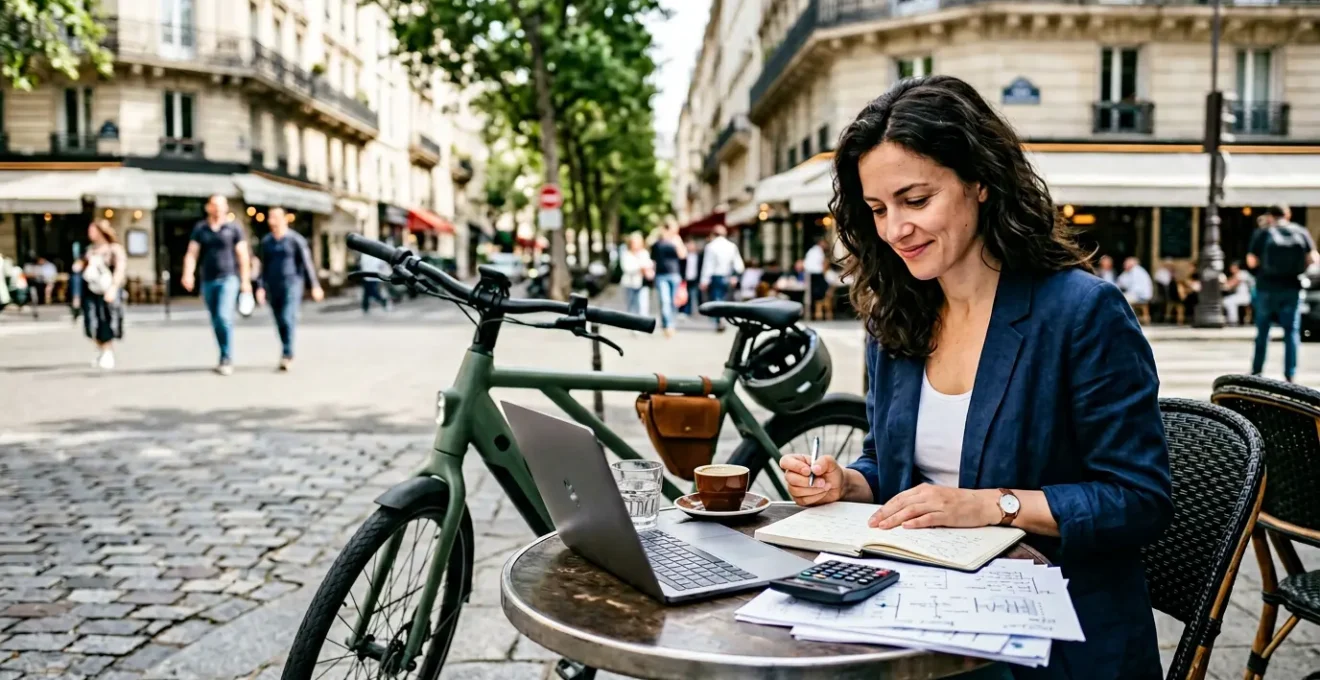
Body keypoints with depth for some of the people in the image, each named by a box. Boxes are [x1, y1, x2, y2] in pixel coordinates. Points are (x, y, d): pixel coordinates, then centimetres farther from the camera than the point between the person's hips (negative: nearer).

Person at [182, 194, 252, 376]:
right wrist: (188, 274, -15)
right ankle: (225, 359, 19)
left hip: (228, 279, -4)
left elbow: (242, 255, 1)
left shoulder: (233, 228, 2)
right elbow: (191, 253, 1)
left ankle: (227, 359, -13)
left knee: (224, 316, -18)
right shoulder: (199, 229, 8)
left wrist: (245, 280, -4)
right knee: (216, 322, 9)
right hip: (208, 280, 4)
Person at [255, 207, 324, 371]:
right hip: (273, 287, 5)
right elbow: (264, 266, 16)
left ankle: (287, 355, -18)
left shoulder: (295, 239, -4)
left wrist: (315, 286, -3)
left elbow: (307, 263, -2)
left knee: (287, 319, -18)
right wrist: (262, 287, 8)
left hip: (292, 285, -5)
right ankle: (287, 355, 20)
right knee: (280, 322, 8)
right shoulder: (266, 241, 10)